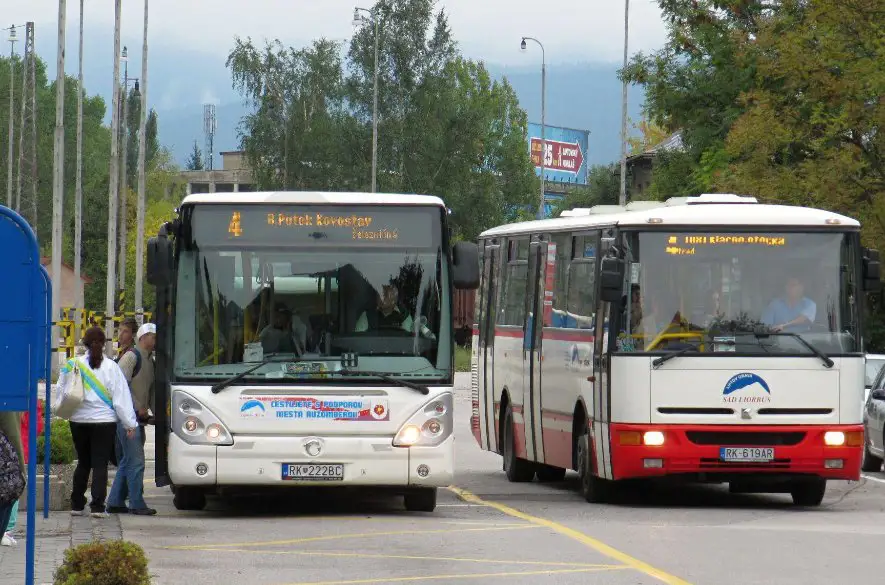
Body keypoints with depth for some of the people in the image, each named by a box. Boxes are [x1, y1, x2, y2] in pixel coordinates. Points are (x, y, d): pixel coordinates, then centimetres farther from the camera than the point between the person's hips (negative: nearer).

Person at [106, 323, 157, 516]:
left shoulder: (150, 361, 18)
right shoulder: (131, 357, -10)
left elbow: (151, 391, 24)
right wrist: (138, 407, -19)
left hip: (139, 418, 9)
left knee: (128, 461, 11)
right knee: (136, 461, -10)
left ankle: (115, 502, 16)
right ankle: (137, 504, -8)